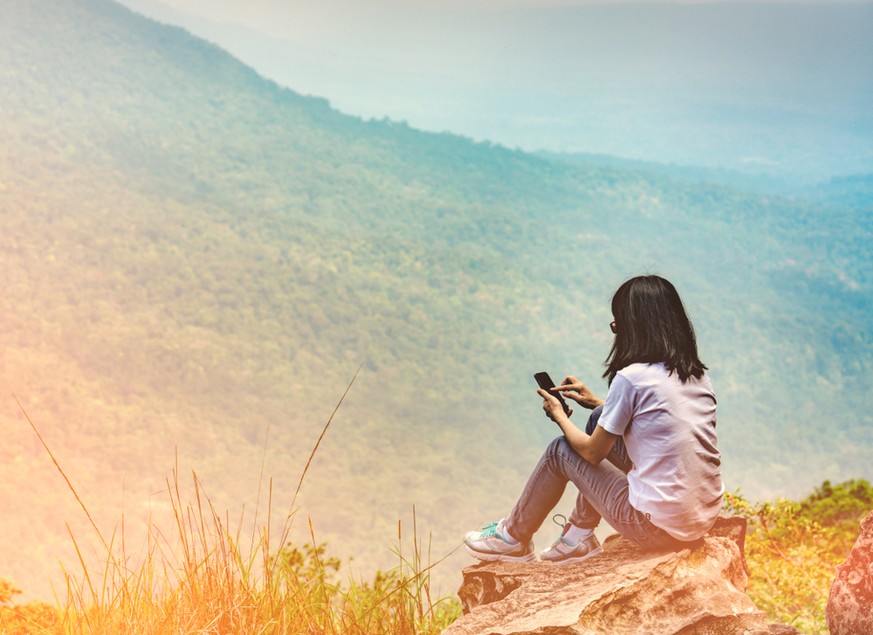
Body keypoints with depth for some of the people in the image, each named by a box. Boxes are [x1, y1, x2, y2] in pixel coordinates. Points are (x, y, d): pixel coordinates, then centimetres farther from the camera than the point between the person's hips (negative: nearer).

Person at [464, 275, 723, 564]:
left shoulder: (631, 377, -16)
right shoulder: (698, 373, 7)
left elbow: (592, 452, -4)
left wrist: (559, 416, 14)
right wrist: (597, 403, 24)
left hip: (660, 527, -7)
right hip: (706, 516, 7)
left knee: (561, 450, 12)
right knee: (601, 421, 18)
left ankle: (514, 539, 32)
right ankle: (580, 536, 28)